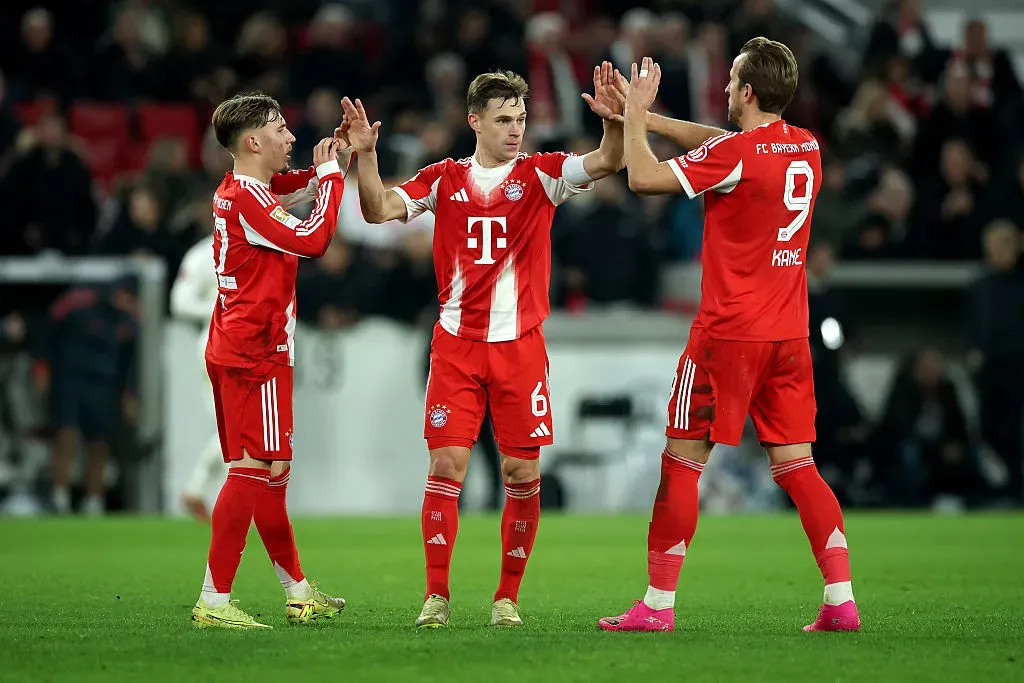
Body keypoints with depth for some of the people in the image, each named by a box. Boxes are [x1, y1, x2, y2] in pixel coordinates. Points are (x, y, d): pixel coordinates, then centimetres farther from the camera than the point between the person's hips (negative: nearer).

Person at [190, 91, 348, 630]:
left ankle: (298, 592, 25)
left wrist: (325, 167, 15)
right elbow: (313, 239, -22)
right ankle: (213, 601, -15)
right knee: (257, 469, -11)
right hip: (255, 355, -10)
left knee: (270, 469, 16)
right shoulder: (248, 200, -16)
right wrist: (331, 173, -10)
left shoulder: (234, 190, 13)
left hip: (232, 351, 10)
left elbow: (286, 183, 34)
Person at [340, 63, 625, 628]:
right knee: (446, 465, -5)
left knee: (523, 473, -1)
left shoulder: (539, 174, 2)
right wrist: (365, 155, -15)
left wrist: (613, 122, -31)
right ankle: (436, 596, 1)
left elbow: (605, 163, -11)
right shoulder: (443, 179, 6)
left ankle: (508, 597, 10)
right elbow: (379, 210, 0)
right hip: (456, 343, 0)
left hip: (520, 344, 0)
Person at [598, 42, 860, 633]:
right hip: (790, 335, 7)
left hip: (729, 334, -7)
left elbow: (644, 178, -15)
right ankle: (842, 601, -1)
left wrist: (636, 115, 0)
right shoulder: (807, 147, 8)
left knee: (682, 463, 2)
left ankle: (658, 605, 3)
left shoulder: (737, 153, -15)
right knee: (796, 465, 8)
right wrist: (642, 116, 21)